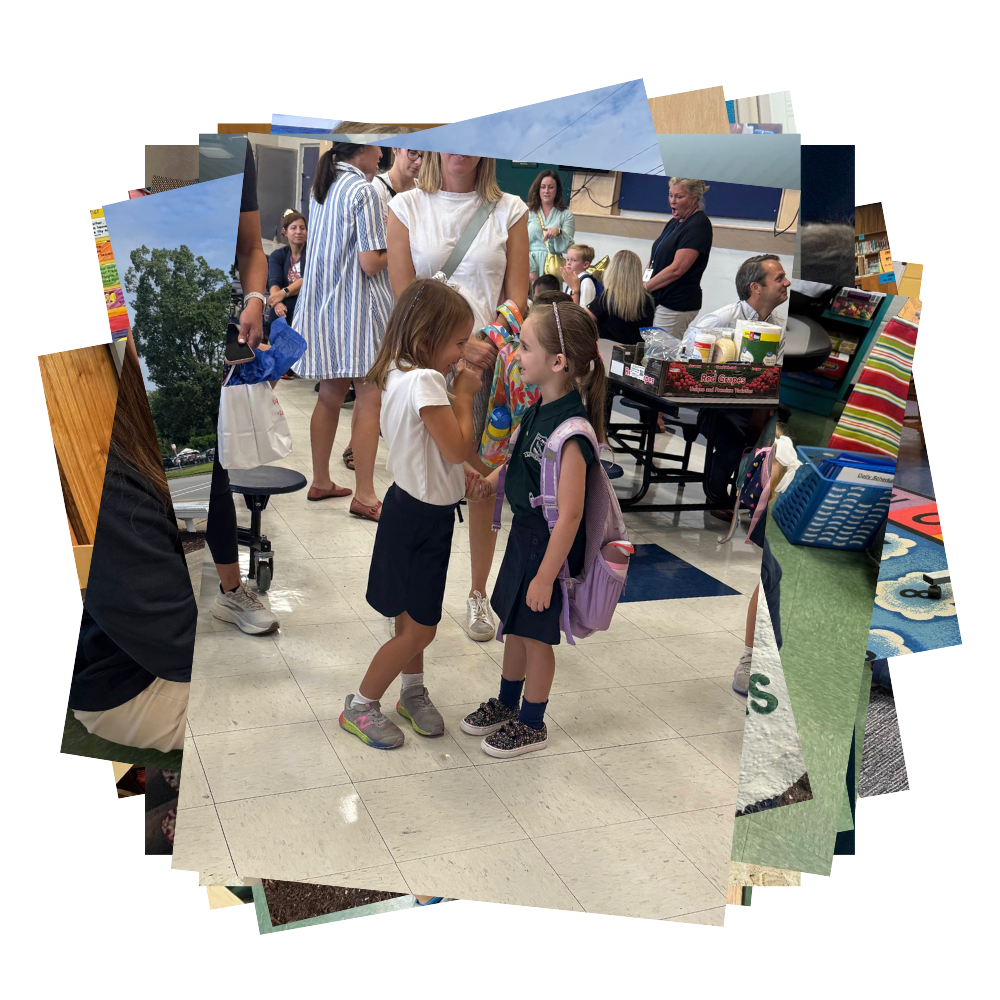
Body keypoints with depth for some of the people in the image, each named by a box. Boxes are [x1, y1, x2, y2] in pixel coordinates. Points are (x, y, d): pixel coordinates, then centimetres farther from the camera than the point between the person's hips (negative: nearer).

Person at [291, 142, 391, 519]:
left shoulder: (320, 188, 12)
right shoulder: (363, 190, -13)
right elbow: (371, 263, -18)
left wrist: (382, 229, 15)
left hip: (323, 304, 9)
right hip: (357, 308, -8)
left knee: (330, 395, 15)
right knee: (368, 401, -5)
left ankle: (320, 481, 23)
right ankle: (364, 496, -3)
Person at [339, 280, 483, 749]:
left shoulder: (400, 374, 6)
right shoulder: (424, 382, -25)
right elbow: (458, 448, -23)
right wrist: (465, 395, -12)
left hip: (416, 508, 10)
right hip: (422, 516, -10)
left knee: (413, 618, 23)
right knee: (419, 629, 3)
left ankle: (412, 693, 39)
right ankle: (360, 707, 17)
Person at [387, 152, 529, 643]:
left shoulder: (509, 211, 7)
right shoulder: (407, 207, 6)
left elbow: (517, 296, 3)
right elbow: (404, 295, -1)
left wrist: (485, 346, -13)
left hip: (490, 360, 1)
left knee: (484, 479, 4)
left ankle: (478, 593, 19)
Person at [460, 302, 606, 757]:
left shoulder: (571, 430, -29)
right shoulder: (540, 408, -2)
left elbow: (569, 515, -27)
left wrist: (546, 576, -22)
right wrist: (494, 479, 2)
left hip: (551, 544, -8)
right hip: (524, 532, 8)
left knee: (536, 634, 9)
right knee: (515, 624, 22)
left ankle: (531, 724, 30)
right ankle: (506, 705, 43)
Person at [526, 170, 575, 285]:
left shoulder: (566, 215, 11)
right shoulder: (528, 212, 8)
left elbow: (566, 247, 3)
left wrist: (558, 232, -17)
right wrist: (530, 270, -9)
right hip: (531, 263, 0)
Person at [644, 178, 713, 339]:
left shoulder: (699, 225, -12)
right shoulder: (674, 223, 18)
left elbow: (676, 270, -19)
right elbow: (655, 261, 21)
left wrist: (644, 288, -13)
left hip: (676, 306, -9)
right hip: (657, 300, 9)